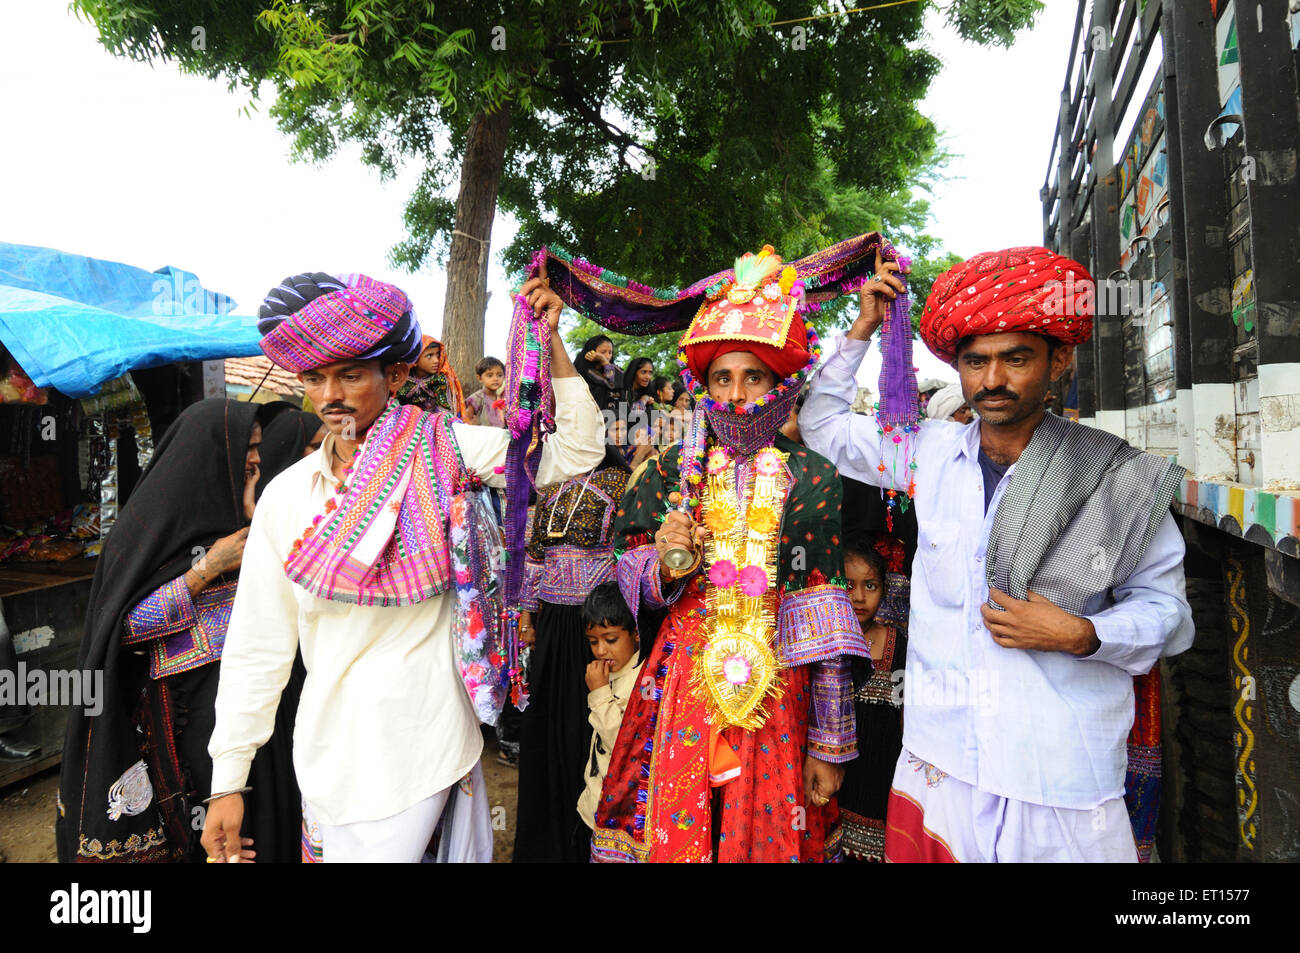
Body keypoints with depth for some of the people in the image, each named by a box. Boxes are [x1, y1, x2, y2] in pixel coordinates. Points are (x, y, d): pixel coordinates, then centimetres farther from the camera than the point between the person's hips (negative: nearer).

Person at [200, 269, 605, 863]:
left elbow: (575, 453, -9)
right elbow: (255, 647, 5)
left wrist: (549, 342, -15)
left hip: (422, 745, -3)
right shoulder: (285, 496, 2)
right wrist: (227, 782, 6)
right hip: (331, 750, 4)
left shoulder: (440, 451, -6)